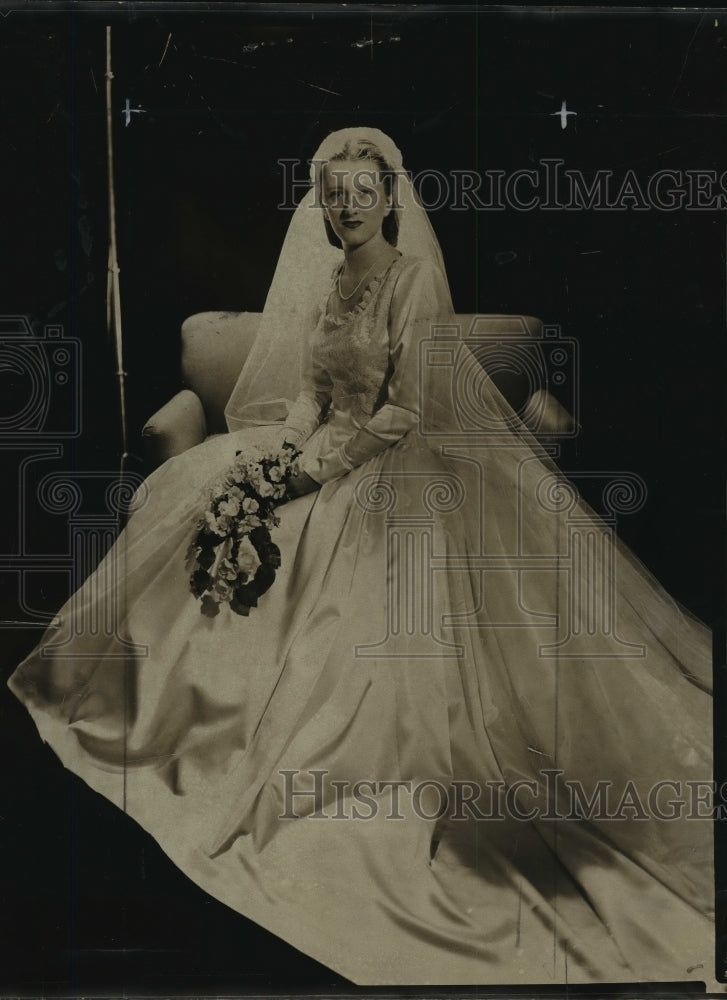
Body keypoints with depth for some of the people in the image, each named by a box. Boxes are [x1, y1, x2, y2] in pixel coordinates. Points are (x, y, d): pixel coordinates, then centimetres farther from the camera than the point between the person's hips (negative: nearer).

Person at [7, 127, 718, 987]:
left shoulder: (414, 279, -13)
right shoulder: (329, 281, 10)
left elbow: (407, 410, -17)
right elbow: (313, 390, 12)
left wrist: (321, 467, -18)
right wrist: (287, 454, -5)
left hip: (399, 473, -8)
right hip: (328, 460, 8)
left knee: (365, 628, -15)